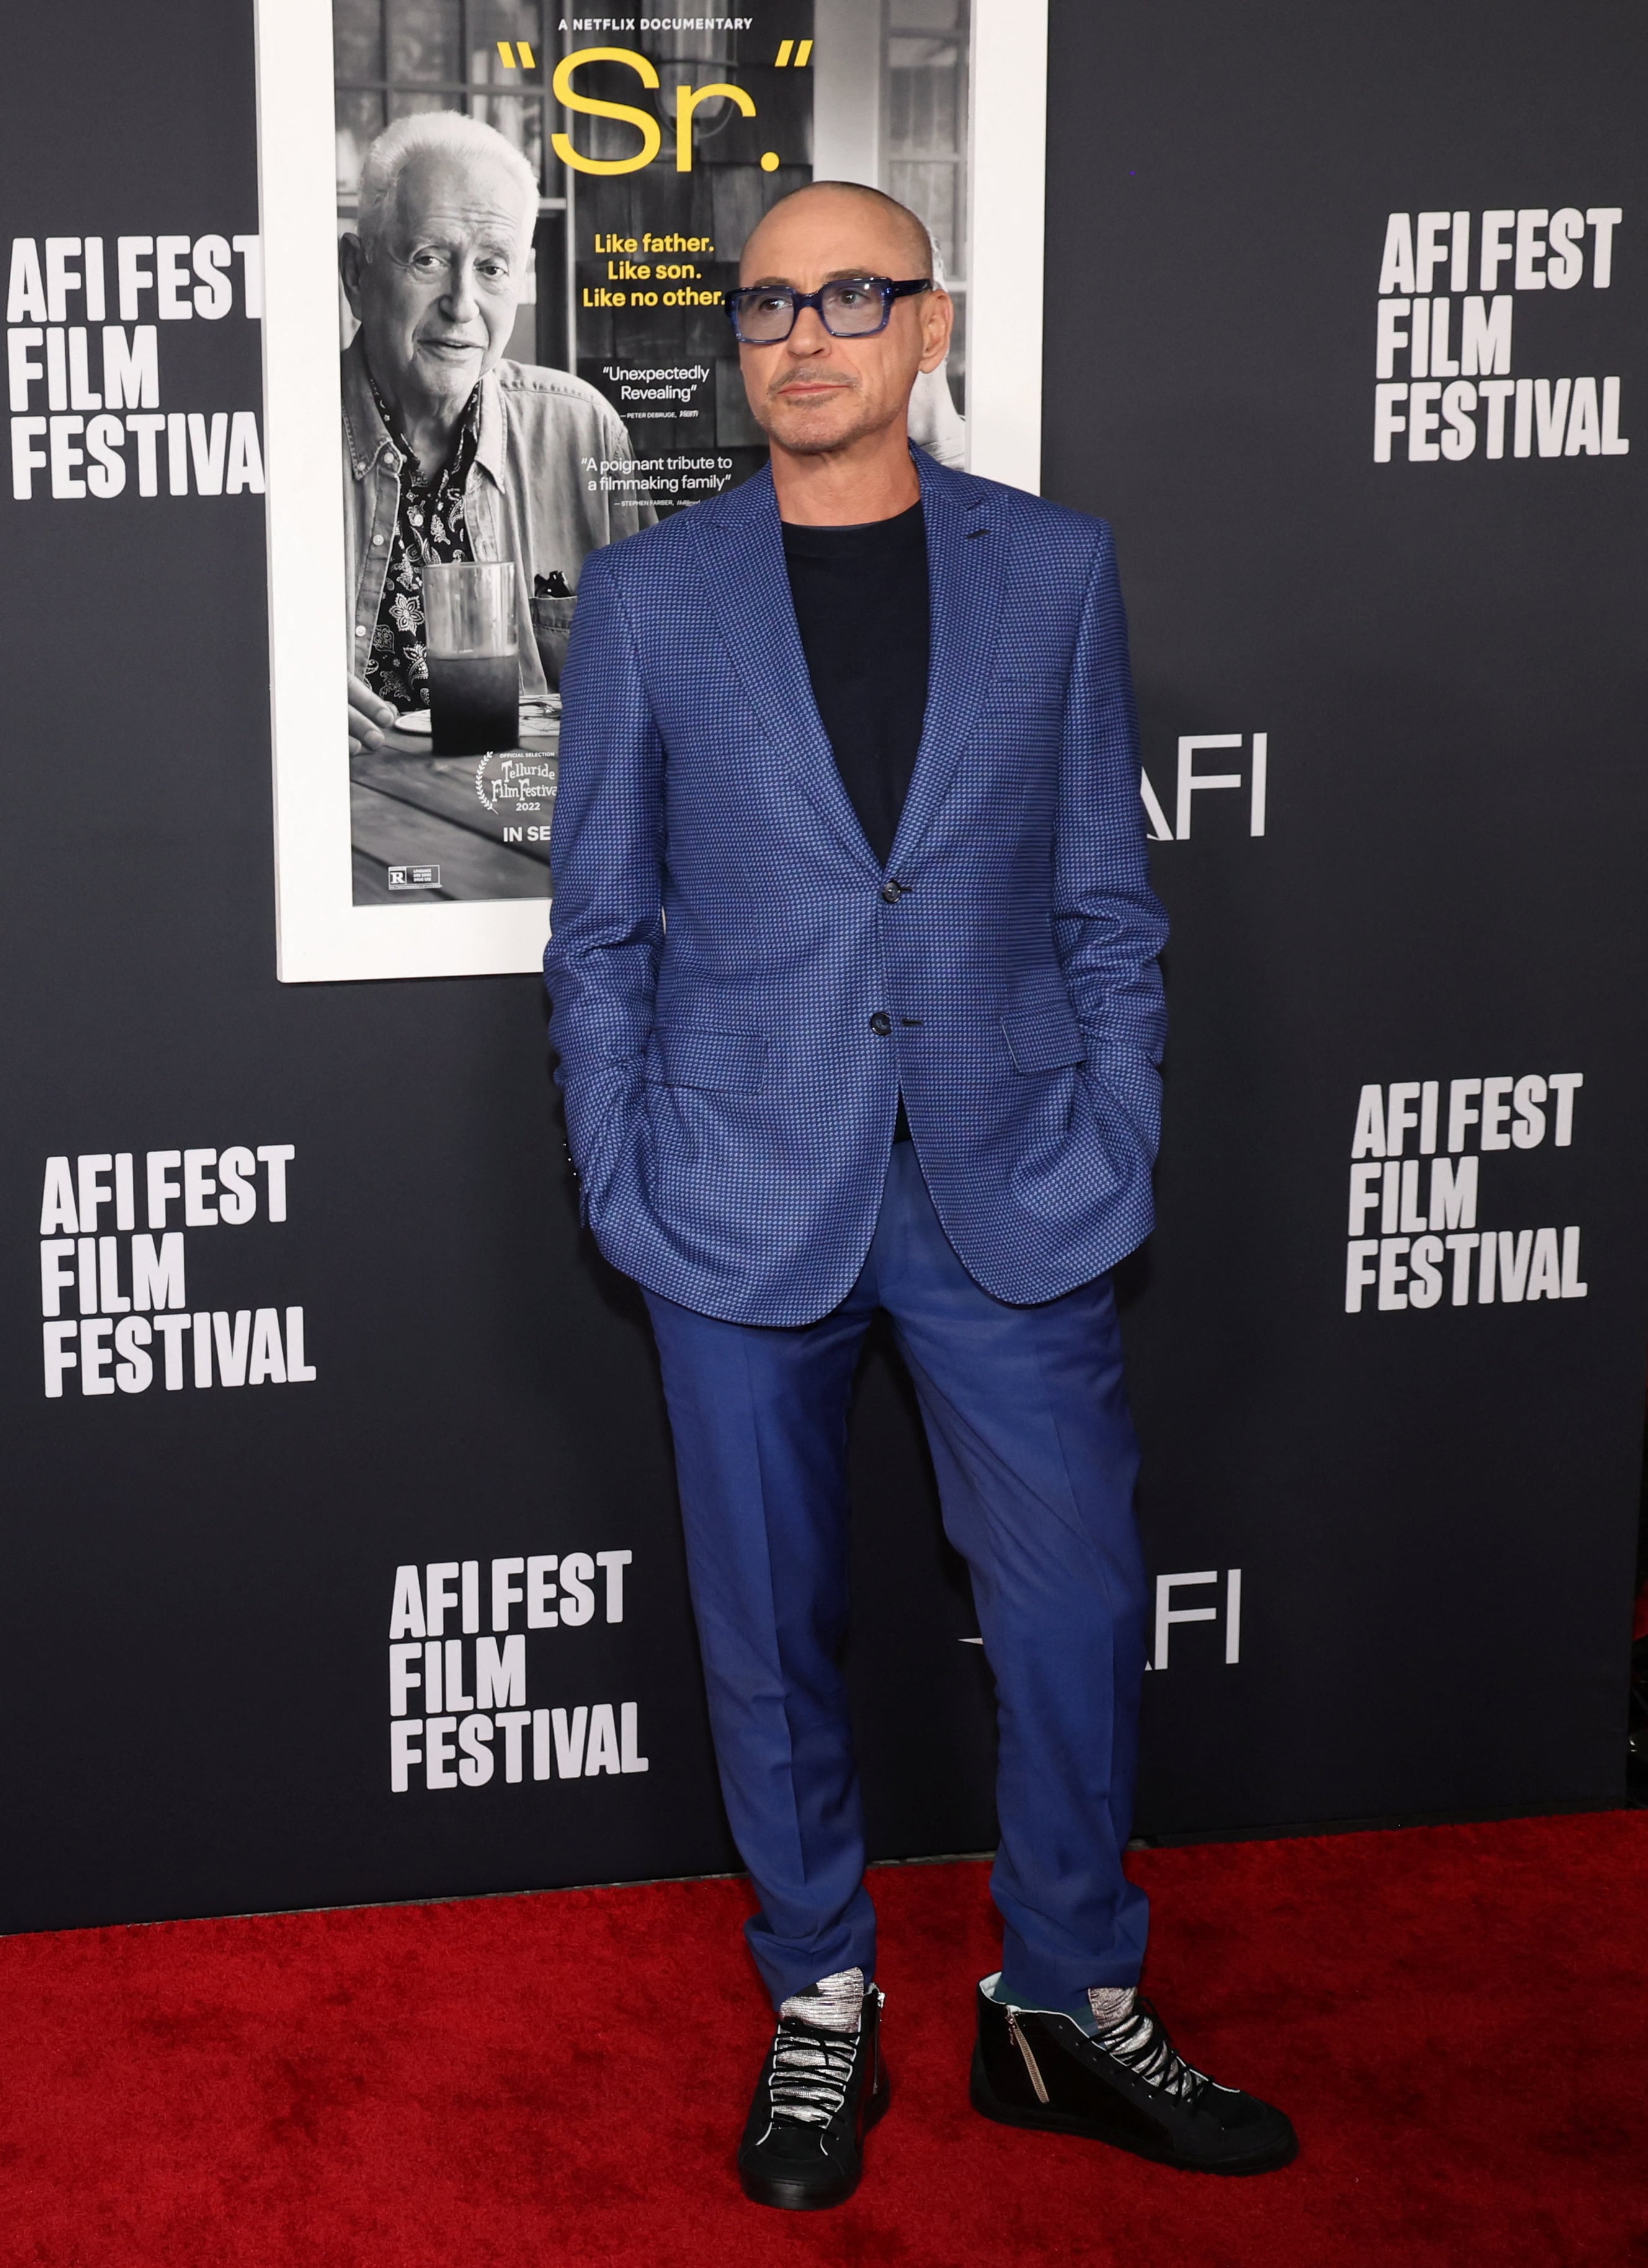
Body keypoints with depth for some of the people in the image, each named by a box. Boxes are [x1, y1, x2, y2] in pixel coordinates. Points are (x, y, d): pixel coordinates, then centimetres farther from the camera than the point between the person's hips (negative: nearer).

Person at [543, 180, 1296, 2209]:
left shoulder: (1055, 572, 4)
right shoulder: (648, 598, 2)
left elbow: (1106, 897, 7)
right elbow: (600, 924, 5)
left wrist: (1116, 1160, 0)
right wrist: (623, 1190, -2)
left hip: (1007, 1193, 1)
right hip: (745, 1201, 0)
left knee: (1076, 1612, 5)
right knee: (769, 1627, 9)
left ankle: (1068, 2006, 24)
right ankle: (819, 2006, 27)